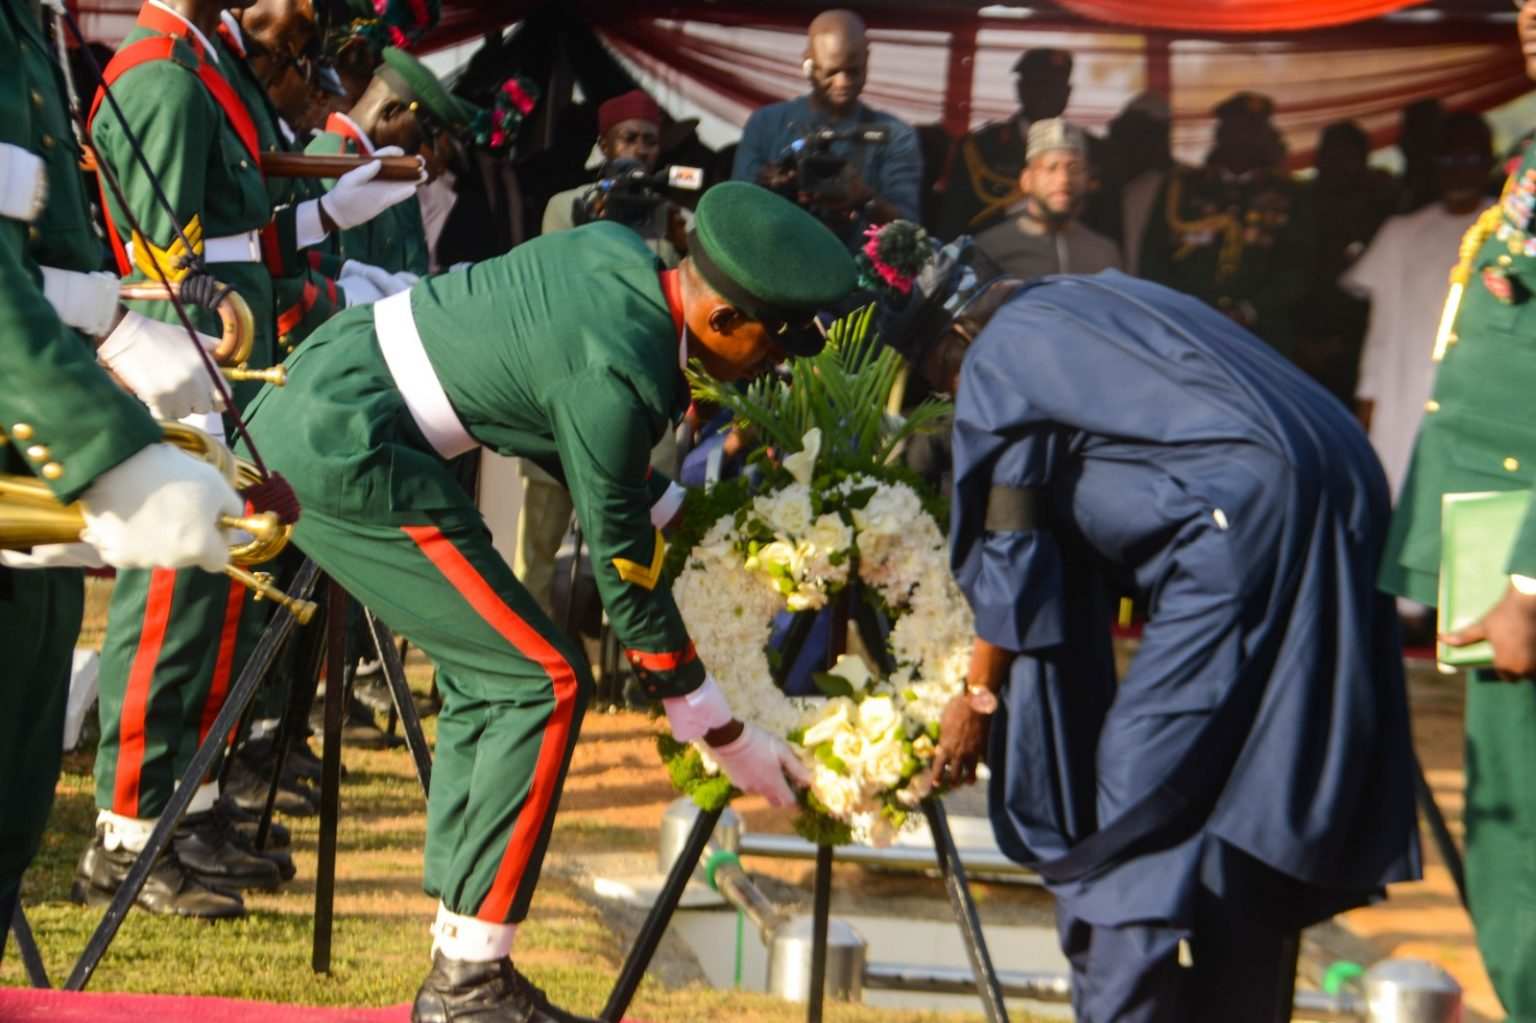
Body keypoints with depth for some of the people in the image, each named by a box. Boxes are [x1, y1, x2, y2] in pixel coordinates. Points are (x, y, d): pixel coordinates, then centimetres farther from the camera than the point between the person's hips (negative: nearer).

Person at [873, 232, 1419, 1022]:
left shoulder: (997, 356, 5)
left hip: (1242, 532, -9)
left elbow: (1005, 553, 7)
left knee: (1137, 788, -6)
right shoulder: (1101, 303, 30)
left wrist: (978, 696, 18)